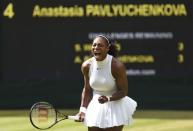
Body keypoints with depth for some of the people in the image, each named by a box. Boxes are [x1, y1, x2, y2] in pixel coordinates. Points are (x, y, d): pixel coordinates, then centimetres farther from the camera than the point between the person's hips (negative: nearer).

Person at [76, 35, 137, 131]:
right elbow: (87, 90, 5)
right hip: (95, 107, 4)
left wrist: (108, 99, -31)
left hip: (115, 107, -4)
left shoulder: (117, 66, -21)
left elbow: (123, 91, -14)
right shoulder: (86, 66, -8)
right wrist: (83, 109, -4)